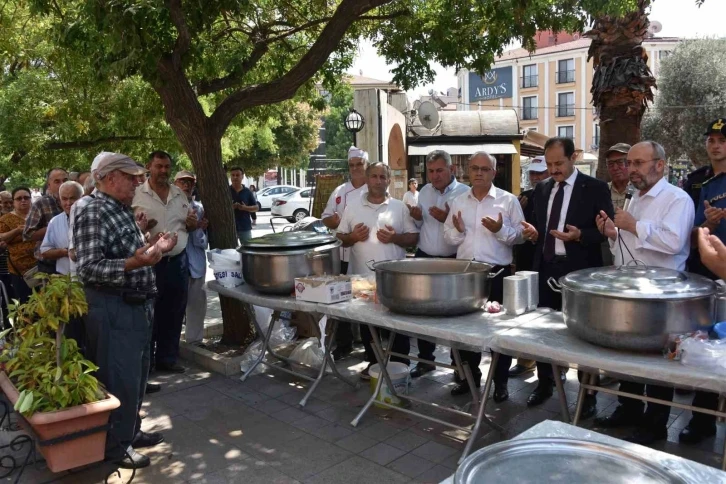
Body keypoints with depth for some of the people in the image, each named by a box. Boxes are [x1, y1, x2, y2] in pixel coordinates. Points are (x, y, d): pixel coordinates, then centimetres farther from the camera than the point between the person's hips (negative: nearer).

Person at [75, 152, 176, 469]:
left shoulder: (122, 210, 12)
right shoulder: (93, 214, -17)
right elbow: (89, 268, -25)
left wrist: (155, 249, 14)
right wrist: (134, 263, -37)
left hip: (137, 305, 10)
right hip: (113, 309, -10)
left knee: (136, 375, 19)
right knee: (119, 379, 1)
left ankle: (131, 431, 34)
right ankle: (116, 446, 17)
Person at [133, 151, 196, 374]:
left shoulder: (180, 194, 10)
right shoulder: (136, 195, -5)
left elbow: (190, 226, 19)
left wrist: (192, 223, -3)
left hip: (178, 261, 5)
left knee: (174, 314, 11)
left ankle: (167, 358, 25)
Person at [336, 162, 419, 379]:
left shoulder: (399, 207, 3)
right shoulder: (352, 207, 6)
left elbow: (414, 237, 3)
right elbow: (340, 238, 8)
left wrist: (395, 238, -14)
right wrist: (353, 237, -12)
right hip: (362, 276, 2)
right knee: (366, 325, 13)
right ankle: (373, 363, 29)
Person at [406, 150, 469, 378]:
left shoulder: (465, 193, -9)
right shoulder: (424, 191, 10)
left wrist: (447, 219, -24)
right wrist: (417, 218, -6)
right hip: (424, 259, 6)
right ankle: (425, 359, 29)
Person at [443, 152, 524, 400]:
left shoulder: (509, 200, -2)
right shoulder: (458, 201, 9)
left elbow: (520, 235, -4)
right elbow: (448, 237, 10)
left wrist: (501, 230, -21)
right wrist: (458, 230, -11)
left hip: (498, 272, -3)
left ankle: (501, 381, 20)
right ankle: (470, 375, 28)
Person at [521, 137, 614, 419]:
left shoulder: (595, 188, -5)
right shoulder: (541, 189, 10)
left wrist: (580, 235, -24)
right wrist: (533, 232, -5)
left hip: (579, 271, -5)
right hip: (546, 268, 5)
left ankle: (588, 394, 22)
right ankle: (544, 384, 31)